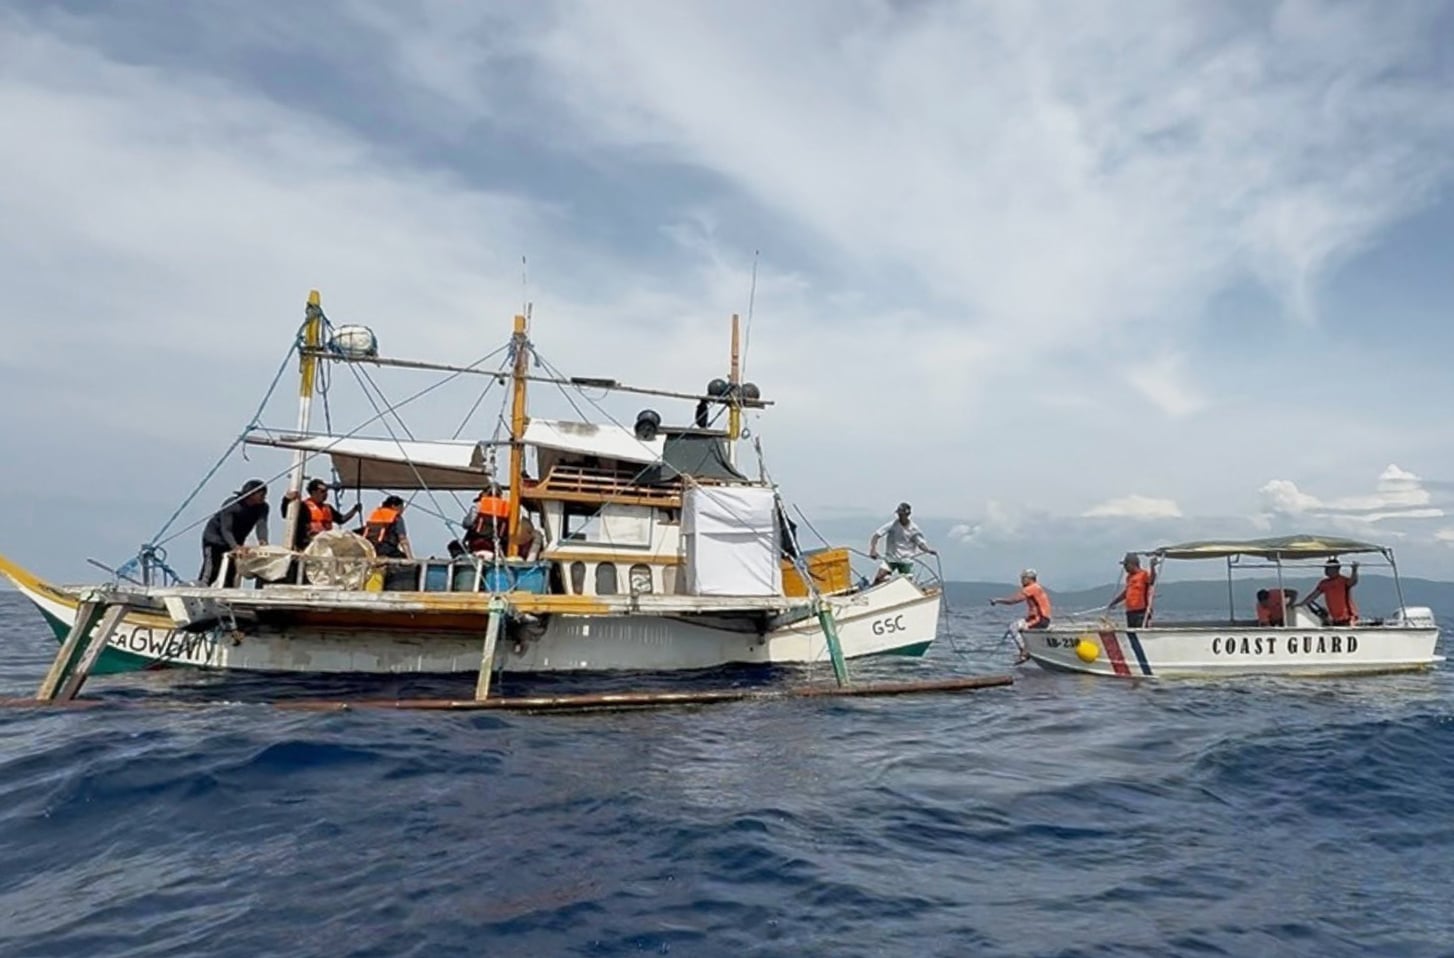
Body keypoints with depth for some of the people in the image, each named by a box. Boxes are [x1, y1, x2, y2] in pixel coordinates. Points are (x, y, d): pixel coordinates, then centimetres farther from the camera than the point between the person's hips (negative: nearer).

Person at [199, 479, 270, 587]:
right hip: (215, 537, -5)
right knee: (212, 570, -17)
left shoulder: (262, 507, -13)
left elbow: (261, 525, -26)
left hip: (236, 542, 5)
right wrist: (235, 546, -50)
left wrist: (263, 540, -48)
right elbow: (226, 529, -32)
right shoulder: (232, 504, -26)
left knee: (231, 572, 1)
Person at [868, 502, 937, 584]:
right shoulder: (891, 525, -8)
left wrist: (929, 550, -19)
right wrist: (873, 550, -29)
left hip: (906, 561, 2)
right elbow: (876, 536, -13)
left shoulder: (913, 528, -2)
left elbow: (921, 543, 2)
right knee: (879, 578, -19)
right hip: (890, 559, -1)